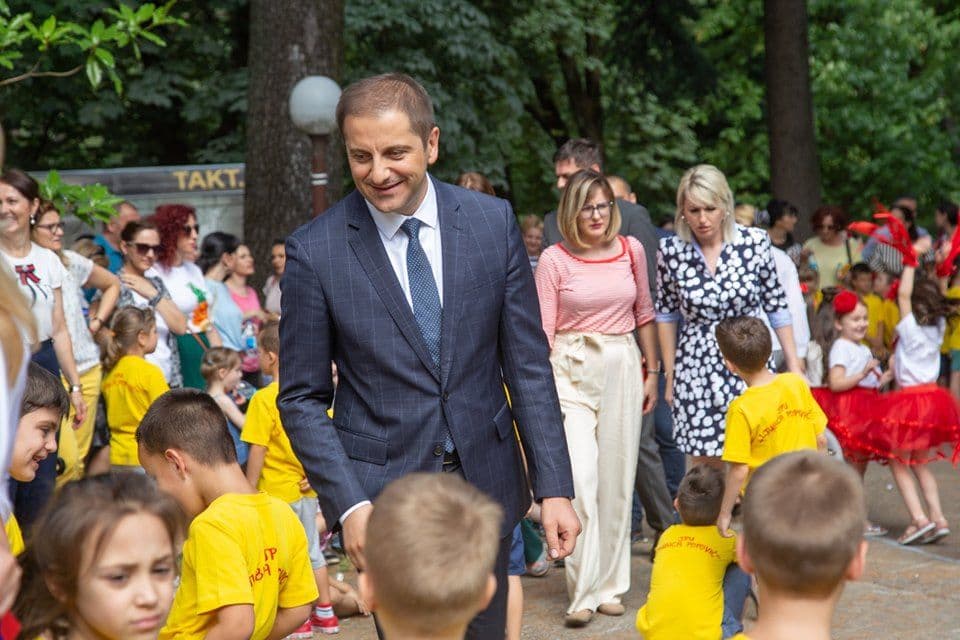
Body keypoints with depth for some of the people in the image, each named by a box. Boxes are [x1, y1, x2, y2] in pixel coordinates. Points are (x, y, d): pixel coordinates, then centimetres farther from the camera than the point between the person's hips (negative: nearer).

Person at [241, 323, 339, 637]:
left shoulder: (264, 399, -18)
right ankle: (325, 612, 26)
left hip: (277, 490, -6)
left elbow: (257, 450, -17)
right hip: (307, 489, 6)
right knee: (312, 549, 19)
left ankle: (299, 618, 13)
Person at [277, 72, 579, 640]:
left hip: (485, 482, 3)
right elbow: (303, 397, -3)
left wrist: (555, 486, -3)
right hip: (383, 493, -2)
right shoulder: (315, 251, -8)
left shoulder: (493, 222, -2)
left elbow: (528, 363, 1)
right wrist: (348, 504, -13)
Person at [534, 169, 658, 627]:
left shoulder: (631, 250, 5)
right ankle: (582, 593, -4)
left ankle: (610, 585, 19)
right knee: (580, 478, -12)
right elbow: (543, 331, -3)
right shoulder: (554, 259, -4)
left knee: (617, 478, 7)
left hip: (622, 368, 3)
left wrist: (651, 371, 14)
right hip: (572, 370, -3)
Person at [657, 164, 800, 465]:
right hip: (696, 370, 0)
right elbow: (666, 315, 8)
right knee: (705, 464, 0)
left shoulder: (755, 242, -4)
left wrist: (793, 364, 6)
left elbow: (776, 306, 4)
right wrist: (669, 377, 11)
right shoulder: (671, 251, -3)